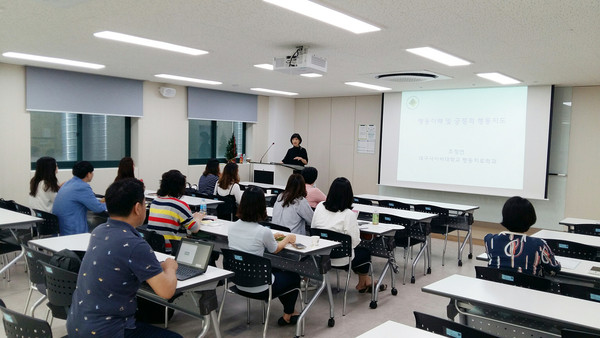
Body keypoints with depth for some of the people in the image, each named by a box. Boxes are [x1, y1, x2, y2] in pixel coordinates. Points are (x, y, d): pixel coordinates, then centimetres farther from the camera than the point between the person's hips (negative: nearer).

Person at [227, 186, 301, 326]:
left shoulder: (232, 227, -7)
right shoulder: (263, 231, -24)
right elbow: (275, 250, -3)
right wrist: (287, 239, 17)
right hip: (258, 287, -6)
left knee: (277, 270, 31)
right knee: (294, 276, 20)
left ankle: (289, 310, 44)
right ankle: (288, 316, 36)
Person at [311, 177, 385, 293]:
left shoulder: (320, 207, -6)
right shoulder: (348, 214, -21)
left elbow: (313, 228, 5)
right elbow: (354, 241, -18)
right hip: (339, 259, -6)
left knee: (359, 249, 28)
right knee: (366, 252, 25)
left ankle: (367, 282, 38)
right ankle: (362, 284, 46)